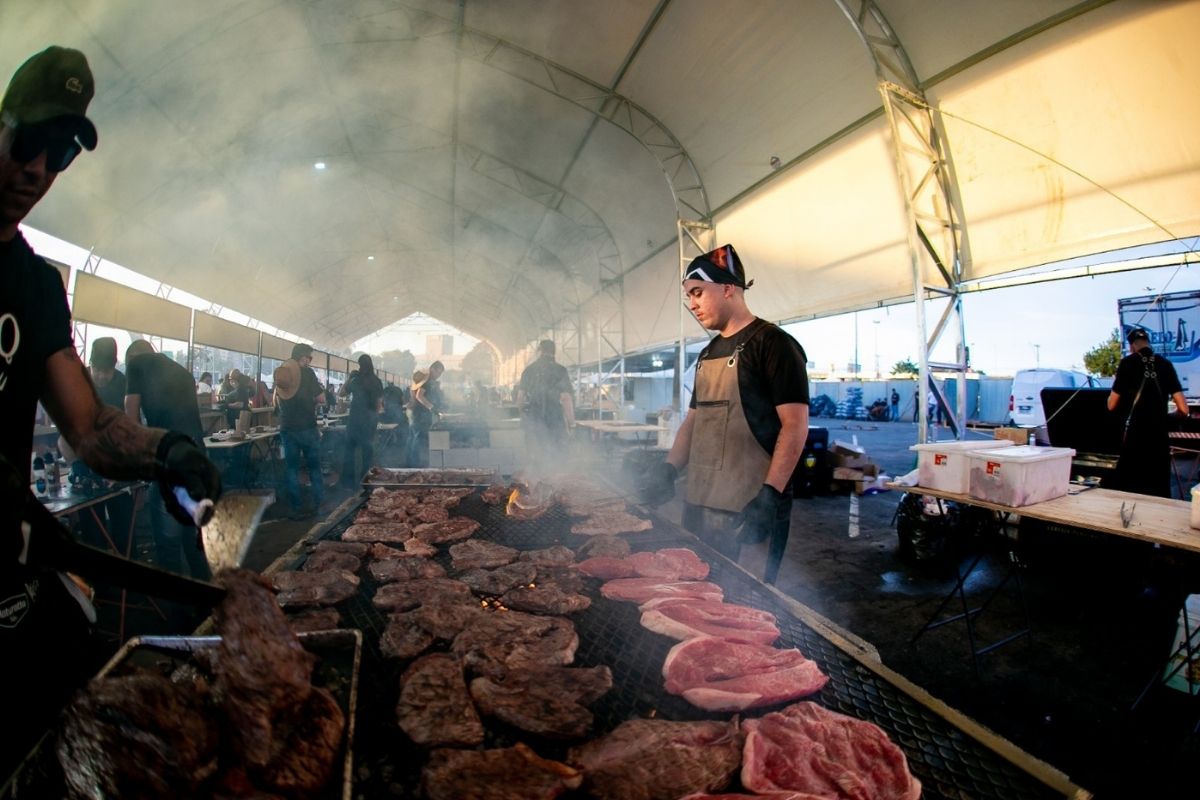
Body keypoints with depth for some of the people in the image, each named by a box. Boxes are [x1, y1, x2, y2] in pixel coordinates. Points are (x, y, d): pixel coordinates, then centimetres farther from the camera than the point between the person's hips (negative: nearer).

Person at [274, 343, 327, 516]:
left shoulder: (281, 373, 8)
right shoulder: (307, 373, -8)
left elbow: (277, 402, 17)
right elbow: (322, 399, -11)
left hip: (286, 428, 4)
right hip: (307, 427, -4)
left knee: (291, 468, 7)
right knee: (314, 466, 7)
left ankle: (297, 508, 9)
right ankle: (319, 503, 11)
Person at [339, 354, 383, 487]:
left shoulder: (356, 380, -9)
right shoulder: (377, 381, 2)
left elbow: (343, 393, 5)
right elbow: (380, 402, 7)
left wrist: (349, 378, 7)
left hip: (357, 416, -4)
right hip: (372, 417, 4)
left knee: (350, 448, 6)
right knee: (368, 447, 10)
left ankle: (349, 481, 5)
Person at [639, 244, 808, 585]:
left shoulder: (773, 343, -8)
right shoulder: (708, 354, 16)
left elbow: (795, 424, -15)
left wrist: (770, 494, -22)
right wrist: (668, 470, 6)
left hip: (749, 510, -8)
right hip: (699, 503, 8)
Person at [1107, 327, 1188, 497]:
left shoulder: (1127, 363, -3)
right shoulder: (1166, 364, 5)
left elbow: (1112, 405, 0)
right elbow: (1183, 409, 2)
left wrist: (1116, 384, 16)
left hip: (1133, 435, -3)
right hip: (1159, 434, 3)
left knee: (1130, 487, 2)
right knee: (1159, 489, 10)